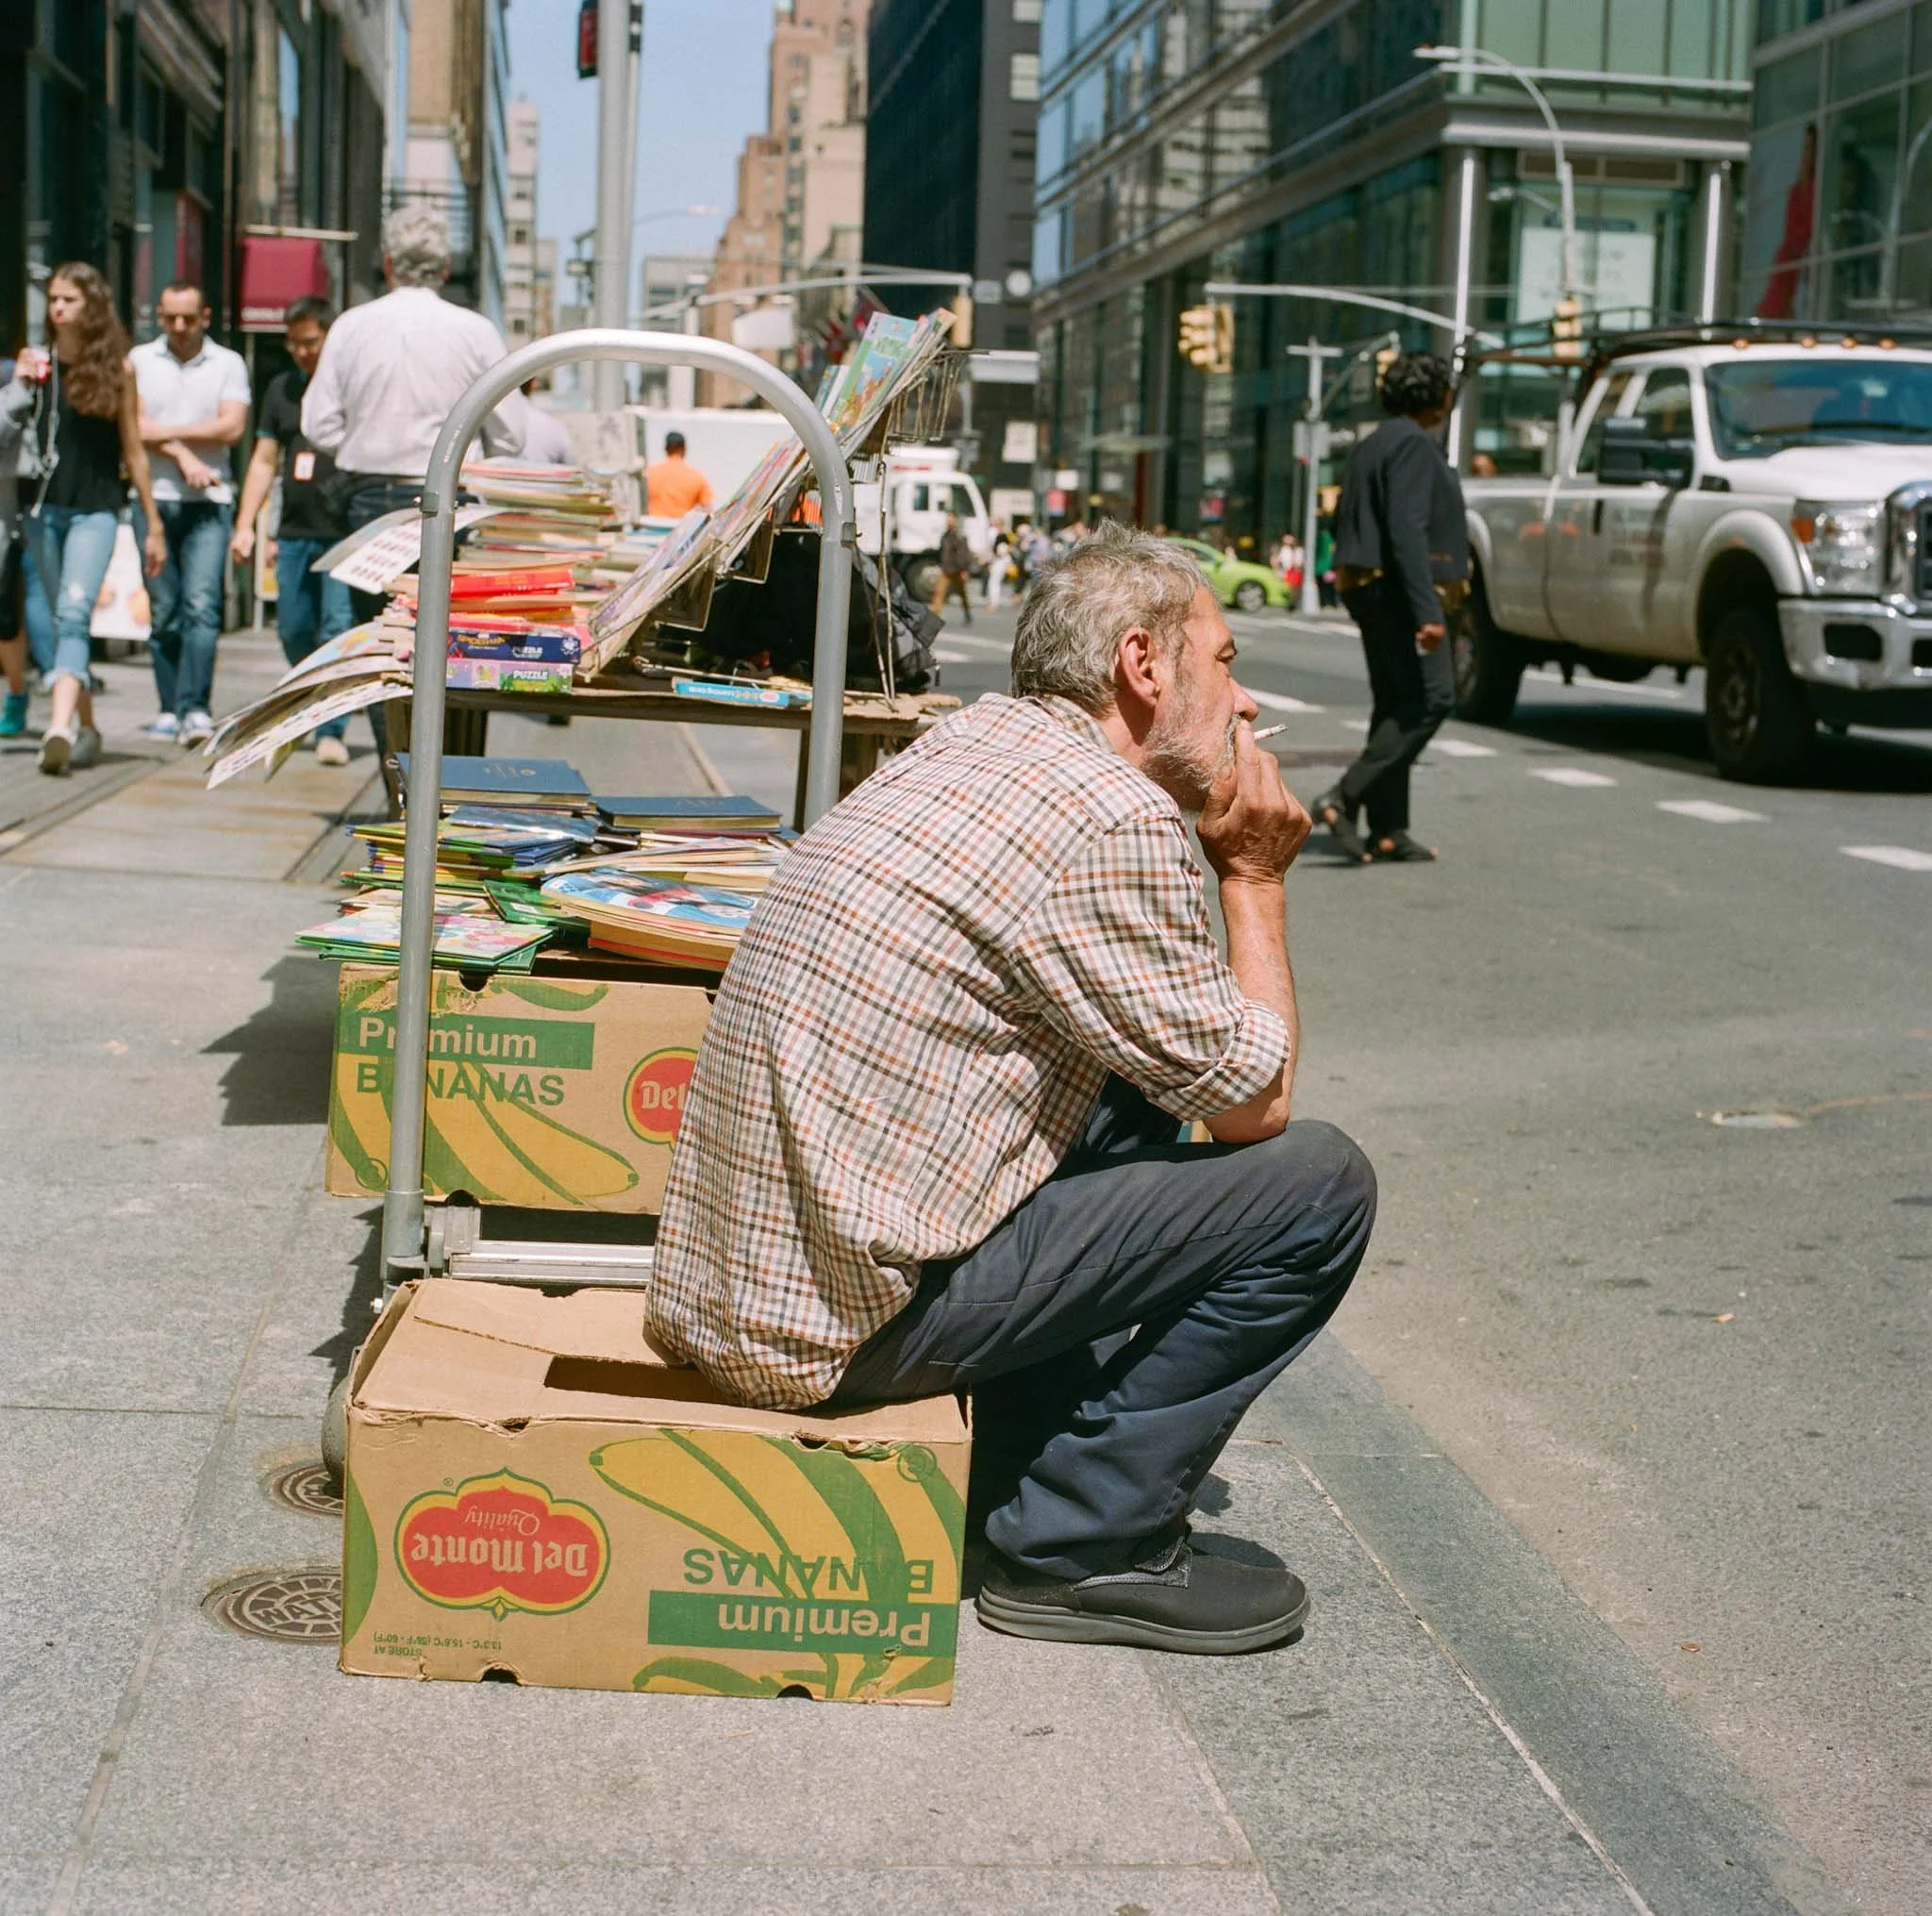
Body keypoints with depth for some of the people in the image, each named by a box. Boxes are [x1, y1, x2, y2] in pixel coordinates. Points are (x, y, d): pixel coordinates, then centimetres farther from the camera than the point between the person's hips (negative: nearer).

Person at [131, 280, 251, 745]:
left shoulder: (228, 363, 8)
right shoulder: (140, 360, 10)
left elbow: (232, 427, -3)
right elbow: (134, 425, 1)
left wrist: (166, 432, -5)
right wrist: (183, 456, -9)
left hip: (209, 502, -1)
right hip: (155, 497, 1)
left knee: (202, 606, -12)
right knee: (163, 610, 3)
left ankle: (194, 708, -16)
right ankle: (169, 708, 9)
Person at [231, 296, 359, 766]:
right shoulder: (281, 389, 16)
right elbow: (265, 461, 18)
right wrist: (245, 526, 10)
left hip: (347, 534, -5)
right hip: (294, 533, 6)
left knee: (339, 629, -13)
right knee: (294, 633, 6)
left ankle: (332, 729, -8)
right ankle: (323, 718, 23)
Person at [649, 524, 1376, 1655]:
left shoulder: (971, 744, 14)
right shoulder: (1114, 815, -15)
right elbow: (1256, 1100, -5)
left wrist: (1230, 864, 14)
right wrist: (1253, 875, 5)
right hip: (849, 1307, -9)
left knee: (1141, 1097, 24)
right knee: (1319, 1183, -5)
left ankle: (1043, 1457, 21)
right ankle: (1084, 1545, 1)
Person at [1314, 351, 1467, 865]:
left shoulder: (1370, 446, 18)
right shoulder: (1413, 444, -12)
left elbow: (1343, 523, 23)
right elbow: (1407, 530, -22)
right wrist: (1428, 610, -26)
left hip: (1367, 588, 10)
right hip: (1398, 590, -10)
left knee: (1395, 705, 10)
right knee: (1429, 698, -10)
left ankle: (1388, 830, 8)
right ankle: (1345, 797, -18)